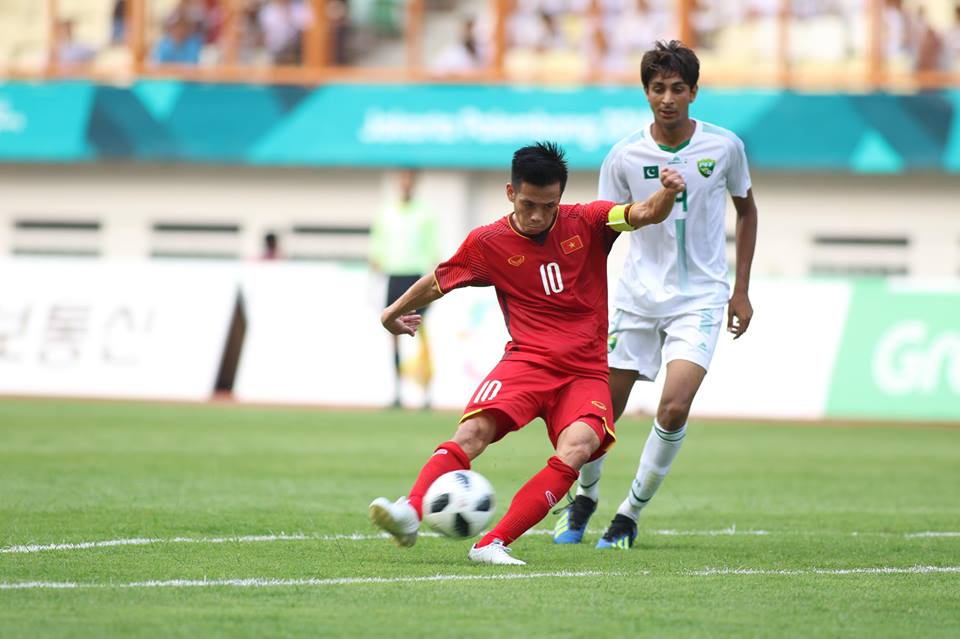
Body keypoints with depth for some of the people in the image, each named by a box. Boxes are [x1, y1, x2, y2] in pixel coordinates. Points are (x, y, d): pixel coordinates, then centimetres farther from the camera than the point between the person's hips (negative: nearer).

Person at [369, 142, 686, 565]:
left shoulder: (587, 223, 3)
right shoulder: (487, 243, 4)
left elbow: (646, 214, -9)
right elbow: (438, 283, 19)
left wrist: (667, 193, -32)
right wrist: (393, 313, 33)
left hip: (587, 371, 0)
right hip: (526, 362, 0)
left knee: (577, 446, -29)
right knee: (474, 430, -28)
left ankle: (493, 544, -33)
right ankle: (409, 512, -43)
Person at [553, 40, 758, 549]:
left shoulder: (724, 146, -5)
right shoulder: (624, 157, -6)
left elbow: (746, 210, 12)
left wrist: (741, 291, 9)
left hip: (700, 298, -1)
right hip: (637, 295, 1)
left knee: (674, 408, -19)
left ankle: (630, 515, -1)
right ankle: (584, 498, 32)